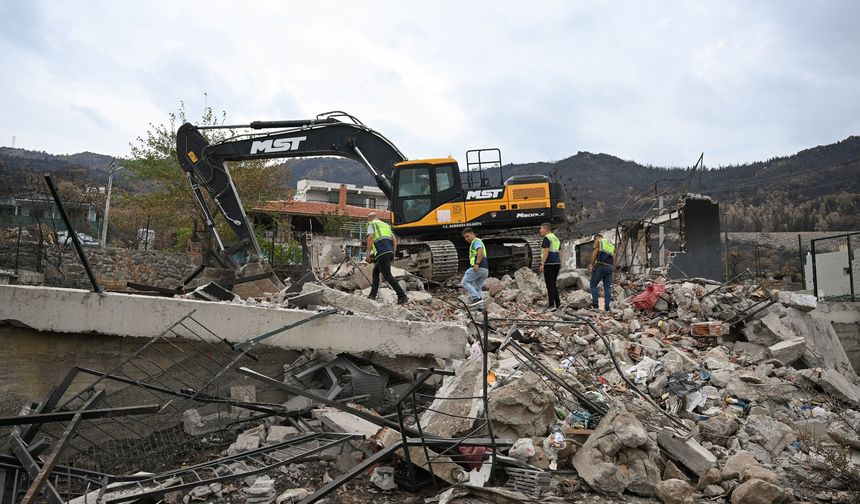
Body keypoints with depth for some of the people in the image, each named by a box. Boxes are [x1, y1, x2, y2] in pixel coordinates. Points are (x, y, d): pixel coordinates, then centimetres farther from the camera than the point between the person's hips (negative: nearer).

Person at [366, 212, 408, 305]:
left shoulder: (371, 224, 8)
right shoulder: (386, 225, 27)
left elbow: (370, 237, -10)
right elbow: (394, 239, 19)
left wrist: (368, 252, -7)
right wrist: (393, 254, 21)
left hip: (381, 254, -8)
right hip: (389, 253, 8)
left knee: (387, 276, -7)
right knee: (375, 272, 20)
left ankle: (402, 296, -12)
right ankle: (372, 295, 19)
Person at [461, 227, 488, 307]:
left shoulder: (476, 241, -3)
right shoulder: (477, 242, 28)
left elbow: (480, 251, -22)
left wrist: (477, 264, -29)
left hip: (478, 268, -10)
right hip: (485, 269, 10)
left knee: (465, 282, -3)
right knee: (478, 288, 13)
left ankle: (477, 298, -14)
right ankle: (480, 306, 8)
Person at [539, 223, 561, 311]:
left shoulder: (547, 238, -8)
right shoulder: (556, 239, 18)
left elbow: (546, 251, -17)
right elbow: (558, 253, 19)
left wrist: (542, 264, -18)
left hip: (549, 264, -8)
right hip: (557, 263, 8)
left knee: (549, 285, -5)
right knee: (553, 284, 16)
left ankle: (552, 305, -6)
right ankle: (558, 303, 14)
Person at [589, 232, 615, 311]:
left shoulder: (598, 241, 10)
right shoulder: (611, 244, 27)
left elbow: (595, 253, -5)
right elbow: (614, 259, 20)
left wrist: (592, 265, -4)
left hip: (600, 266, -5)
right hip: (610, 267, 5)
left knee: (593, 285, 2)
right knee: (607, 287, 5)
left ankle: (595, 304, -7)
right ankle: (607, 306, -1)